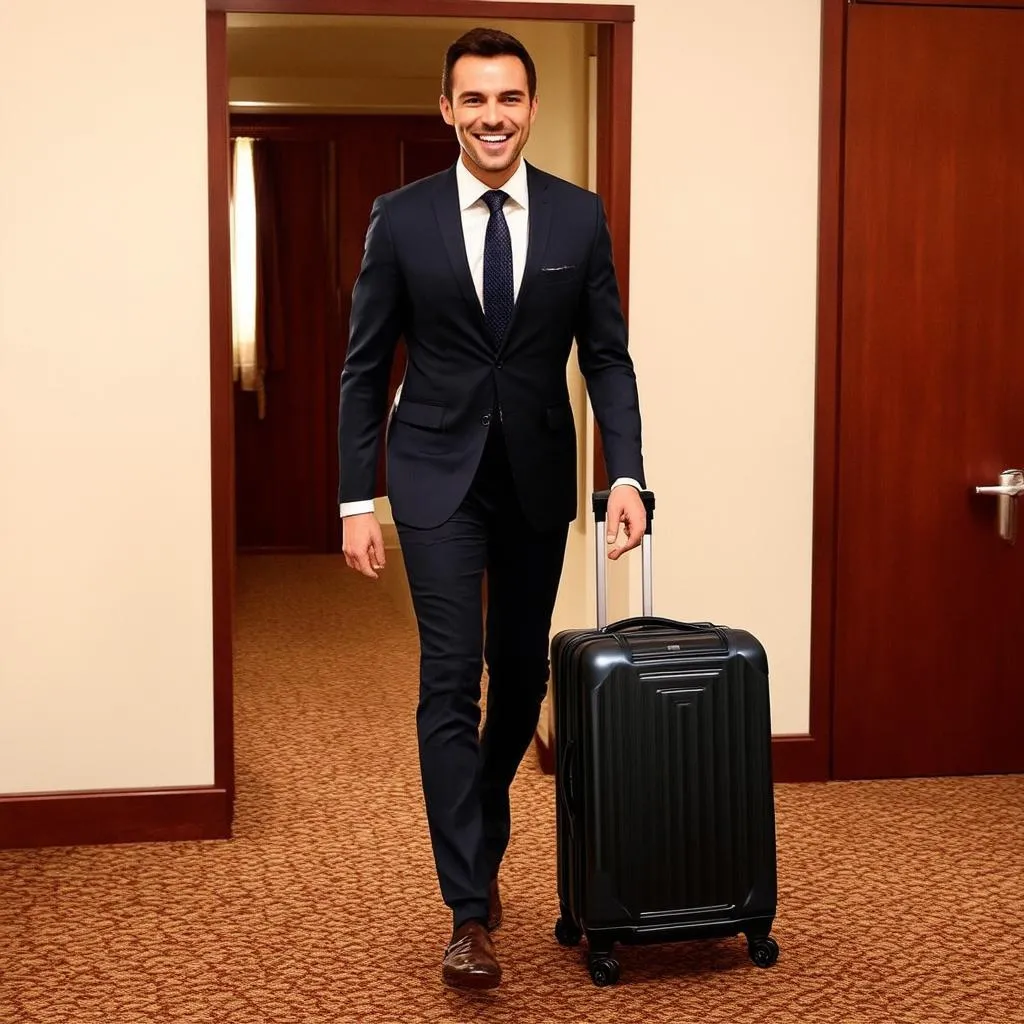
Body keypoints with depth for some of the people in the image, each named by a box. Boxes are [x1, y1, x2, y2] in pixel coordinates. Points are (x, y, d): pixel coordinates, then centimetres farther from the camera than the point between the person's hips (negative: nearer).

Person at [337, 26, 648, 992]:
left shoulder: (579, 216, 0)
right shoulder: (401, 217, -3)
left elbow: (607, 358, 1)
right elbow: (365, 368, -1)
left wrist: (626, 474, -11)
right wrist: (356, 499, -6)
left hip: (538, 477, 3)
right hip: (439, 477, -2)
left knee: (522, 677, 12)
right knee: (451, 682, -7)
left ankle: (481, 845, 35)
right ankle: (470, 911, -1)